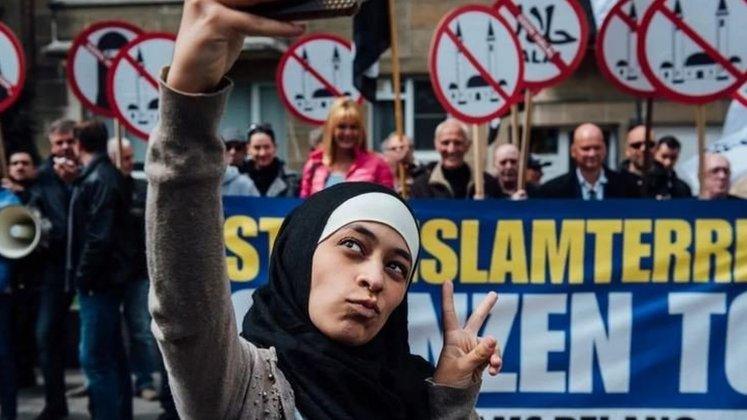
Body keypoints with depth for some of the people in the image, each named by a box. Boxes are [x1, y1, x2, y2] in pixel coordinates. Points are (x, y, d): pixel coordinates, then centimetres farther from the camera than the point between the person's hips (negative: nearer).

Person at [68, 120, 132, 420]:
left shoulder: (98, 179, -15)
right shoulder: (105, 175, 14)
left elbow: (99, 235, -21)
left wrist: (84, 275, -16)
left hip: (98, 281, -10)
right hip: (104, 279, 10)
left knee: (94, 357, -8)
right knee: (111, 355, 16)